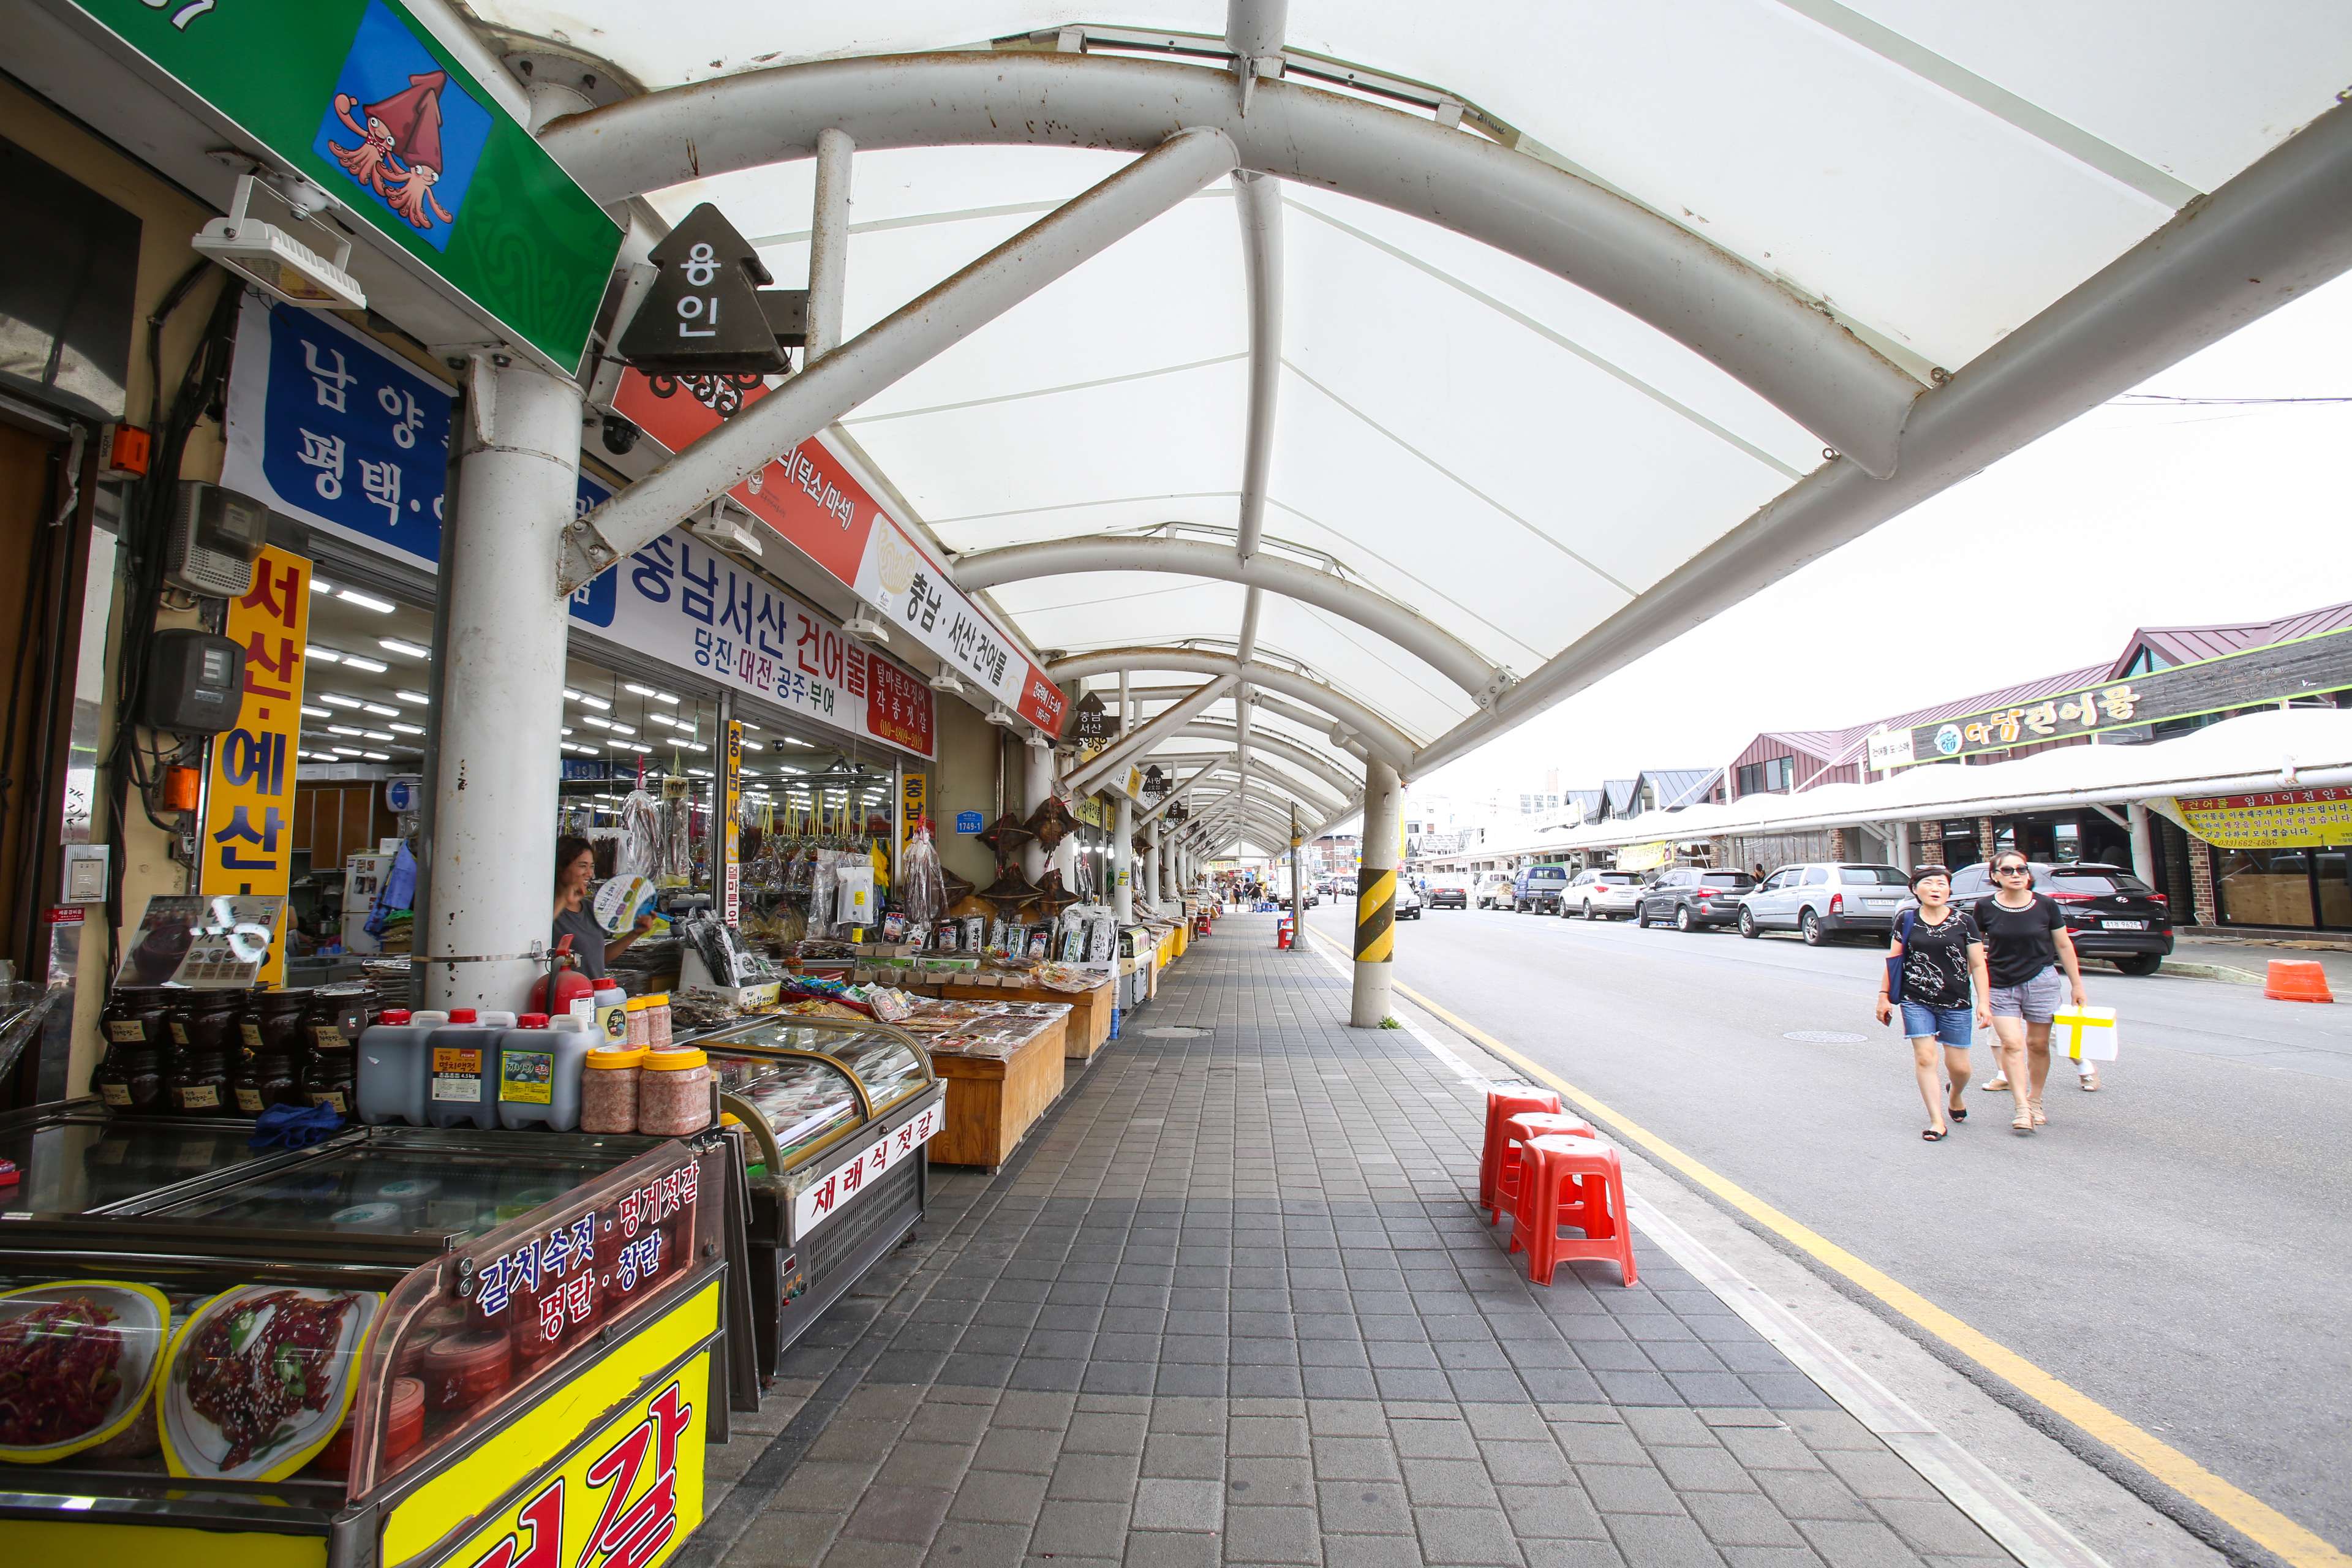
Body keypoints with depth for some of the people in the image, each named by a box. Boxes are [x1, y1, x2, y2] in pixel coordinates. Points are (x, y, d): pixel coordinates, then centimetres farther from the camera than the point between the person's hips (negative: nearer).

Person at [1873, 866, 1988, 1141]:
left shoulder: (1964, 921, 0)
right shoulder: (1907, 921, 2)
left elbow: (1978, 965, 2)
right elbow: (1894, 961, 8)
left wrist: (1984, 1003, -2)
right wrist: (1884, 996, 6)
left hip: (1956, 1004, 0)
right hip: (1916, 1002, 0)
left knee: (1959, 1066, 5)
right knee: (1925, 1058, -5)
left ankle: (1956, 1096, 39)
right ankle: (1937, 1121, 3)